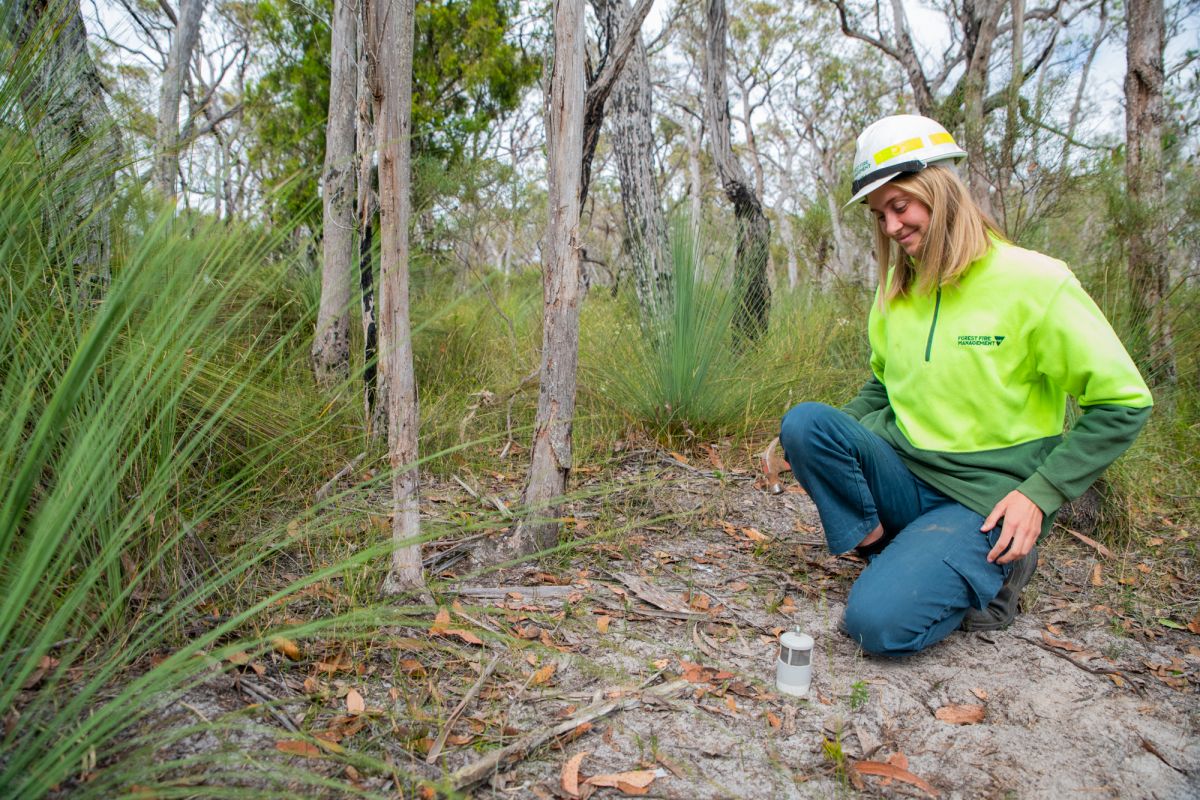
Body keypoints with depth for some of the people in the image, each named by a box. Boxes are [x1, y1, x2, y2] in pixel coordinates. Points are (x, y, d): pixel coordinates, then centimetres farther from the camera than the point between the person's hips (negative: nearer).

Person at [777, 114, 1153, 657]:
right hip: (903, 474, 5)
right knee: (802, 422, -22)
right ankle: (887, 553, -5)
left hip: (985, 500, -5)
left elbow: (1123, 403, -7)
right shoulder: (896, 287, 6)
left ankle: (990, 572, 6)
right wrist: (824, 440, 0)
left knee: (878, 622, -23)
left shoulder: (1034, 281, -12)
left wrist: (1040, 494, -15)